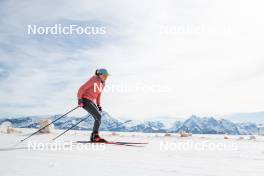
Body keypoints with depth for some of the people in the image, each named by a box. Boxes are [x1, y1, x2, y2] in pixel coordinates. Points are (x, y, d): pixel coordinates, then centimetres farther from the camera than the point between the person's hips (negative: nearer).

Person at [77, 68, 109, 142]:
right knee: (98, 116, -18)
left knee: (98, 118, 3)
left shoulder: (103, 83, 9)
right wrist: (79, 99, -21)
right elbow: (82, 88, -16)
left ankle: (93, 137, 11)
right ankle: (96, 136, -14)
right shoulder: (93, 80, -16)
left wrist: (98, 105, 16)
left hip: (92, 101, 9)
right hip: (85, 100, -9)